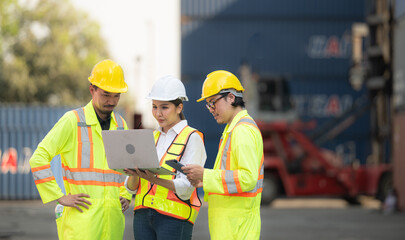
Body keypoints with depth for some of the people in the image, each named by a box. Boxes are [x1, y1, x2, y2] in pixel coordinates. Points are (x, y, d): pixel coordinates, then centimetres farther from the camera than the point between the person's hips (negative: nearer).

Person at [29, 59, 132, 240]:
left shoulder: (120, 125, 16)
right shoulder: (72, 121, -3)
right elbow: (38, 159, -7)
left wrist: (125, 196, 14)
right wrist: (60, 197, -11)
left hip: (113, 217, 6)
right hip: (82, 216, -6)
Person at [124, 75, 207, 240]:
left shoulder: (192, 138, -1)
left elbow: (186, 188, -12)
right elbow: (131, 187, 12)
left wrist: (154, 179, -27)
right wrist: (135, 175, -11)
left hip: (174, 216, -6)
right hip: (143, 214, 6)